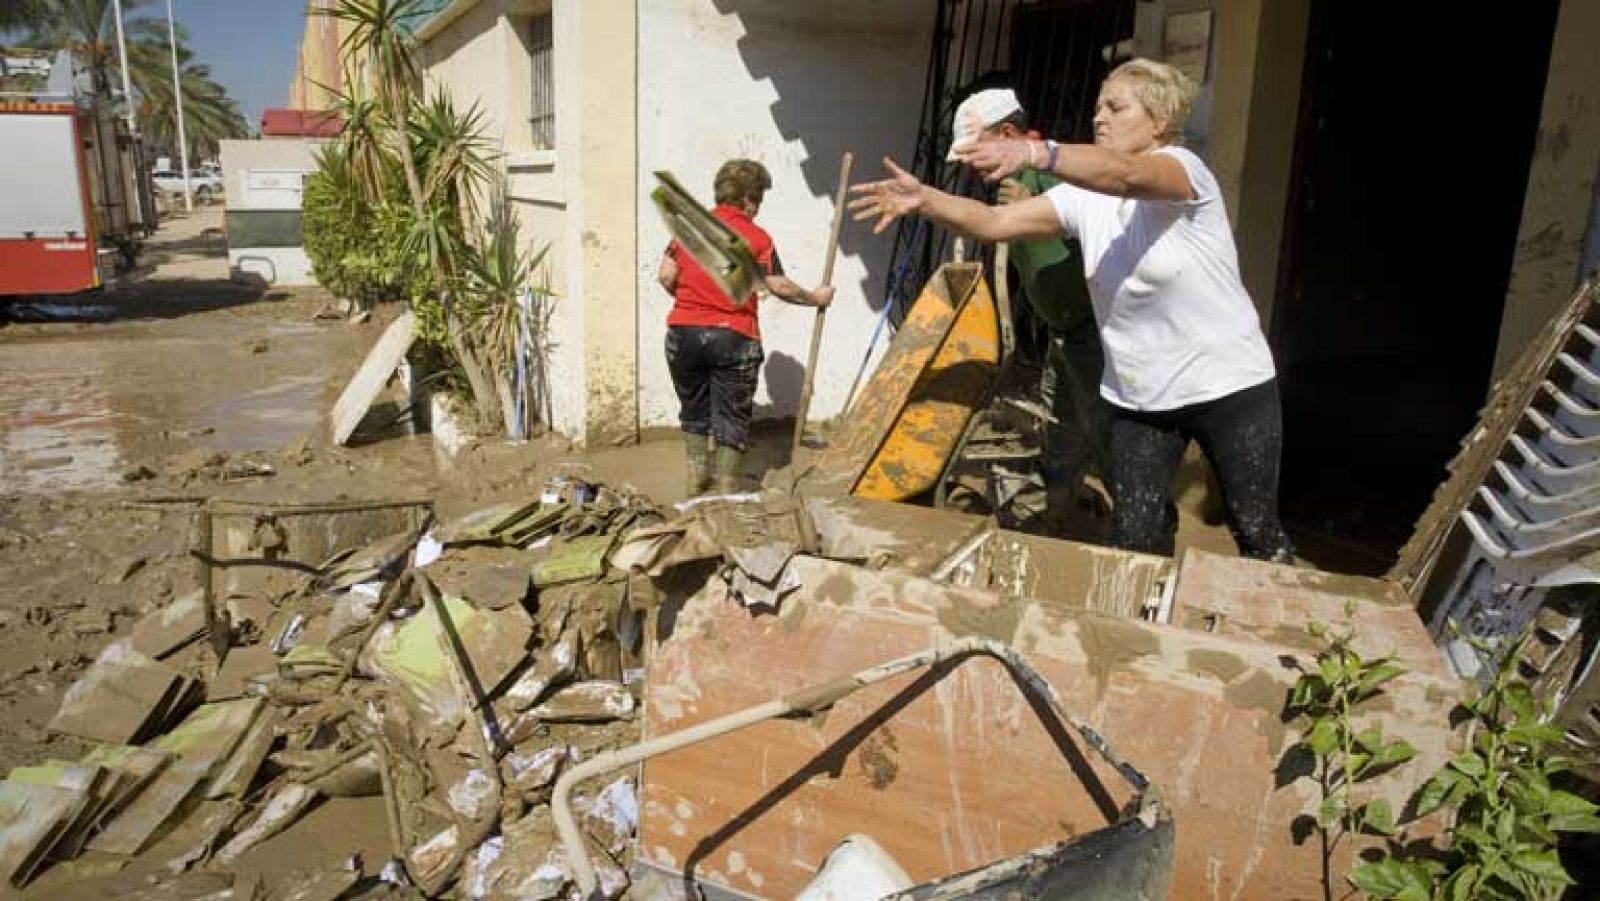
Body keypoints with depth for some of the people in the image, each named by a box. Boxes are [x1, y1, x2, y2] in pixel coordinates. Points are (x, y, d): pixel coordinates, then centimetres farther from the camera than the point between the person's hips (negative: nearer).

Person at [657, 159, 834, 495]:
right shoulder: (757, 237, -5)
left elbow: (665, 276, -1)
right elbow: (779, 286, -6)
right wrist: (816, 298, 10)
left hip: (684, 332, 3)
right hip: (733, 337, -3)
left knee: (694, 410, 20)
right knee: (732, 416, 8)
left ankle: (696, 480, 27)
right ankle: (727, 489, 11)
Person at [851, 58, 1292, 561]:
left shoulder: (1183, 168, -16)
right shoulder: (1084, 197, 0)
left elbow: (1127, 176, -39)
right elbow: (994, 223, -8)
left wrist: (1035, 153, -55)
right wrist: (924, 199, -25)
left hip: (1228, 387, -4)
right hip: (1136, 399, 5)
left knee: (1256, 532, 9)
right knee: (1133, 544, 7)